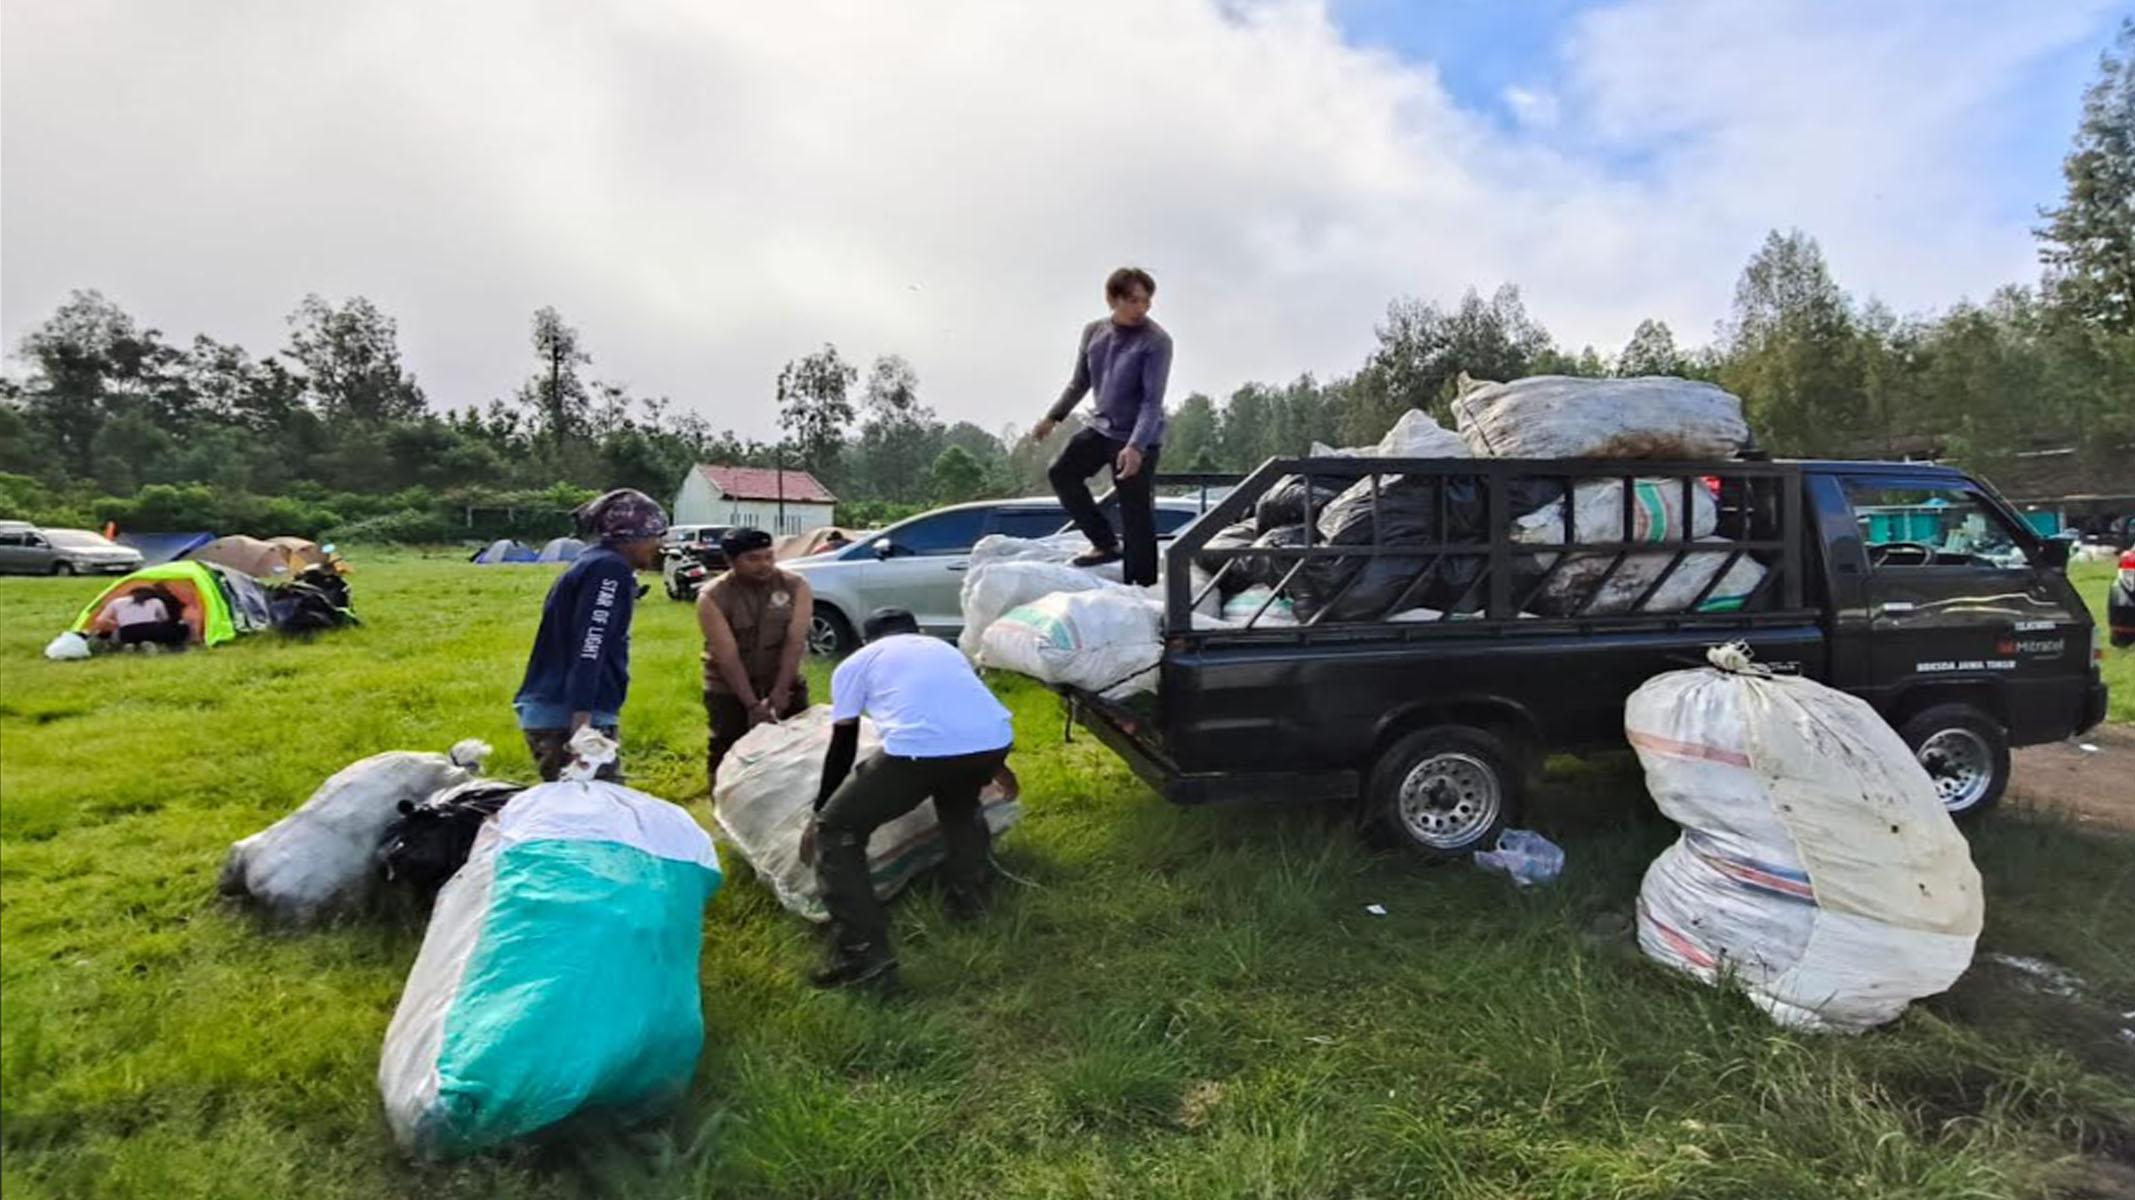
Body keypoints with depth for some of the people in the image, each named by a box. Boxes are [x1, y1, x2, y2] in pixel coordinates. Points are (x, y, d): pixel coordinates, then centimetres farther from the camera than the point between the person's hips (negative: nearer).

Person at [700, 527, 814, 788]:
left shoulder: (795, 586, -8)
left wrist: (780, 692, -21)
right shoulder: (712, 597, -15)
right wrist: (752, 705, -25)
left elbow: (795, 642, -14)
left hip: (785, 685, 2)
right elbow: (727, 655, -20)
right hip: (729, 690, -2)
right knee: (728, 754, 1)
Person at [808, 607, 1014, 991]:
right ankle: (972, 894, 40)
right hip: (994, 740, 5)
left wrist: (819, 814, 41)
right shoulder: (944, 648, 37)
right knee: (959, 801, 40)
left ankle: (865, 959, 7)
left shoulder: (856, 663, 26)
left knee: (835, 833, 14)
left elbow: (842, 748, 27)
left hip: (920, 748, -5)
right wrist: (991, 770, 67)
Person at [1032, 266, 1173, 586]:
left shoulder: (1156, 341, -17)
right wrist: (1053, 418, 16)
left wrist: (1136, 446, -33)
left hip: (1138, 438, -7)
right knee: (1062, 473, 10)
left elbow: (1152, 400, -22)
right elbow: (1080, 382, 15)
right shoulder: (1093, 332, 0)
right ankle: (1106, 544, 18)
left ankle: (1143, 583, 5)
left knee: (1136, 513, -6)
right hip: (1101, 427, 7)